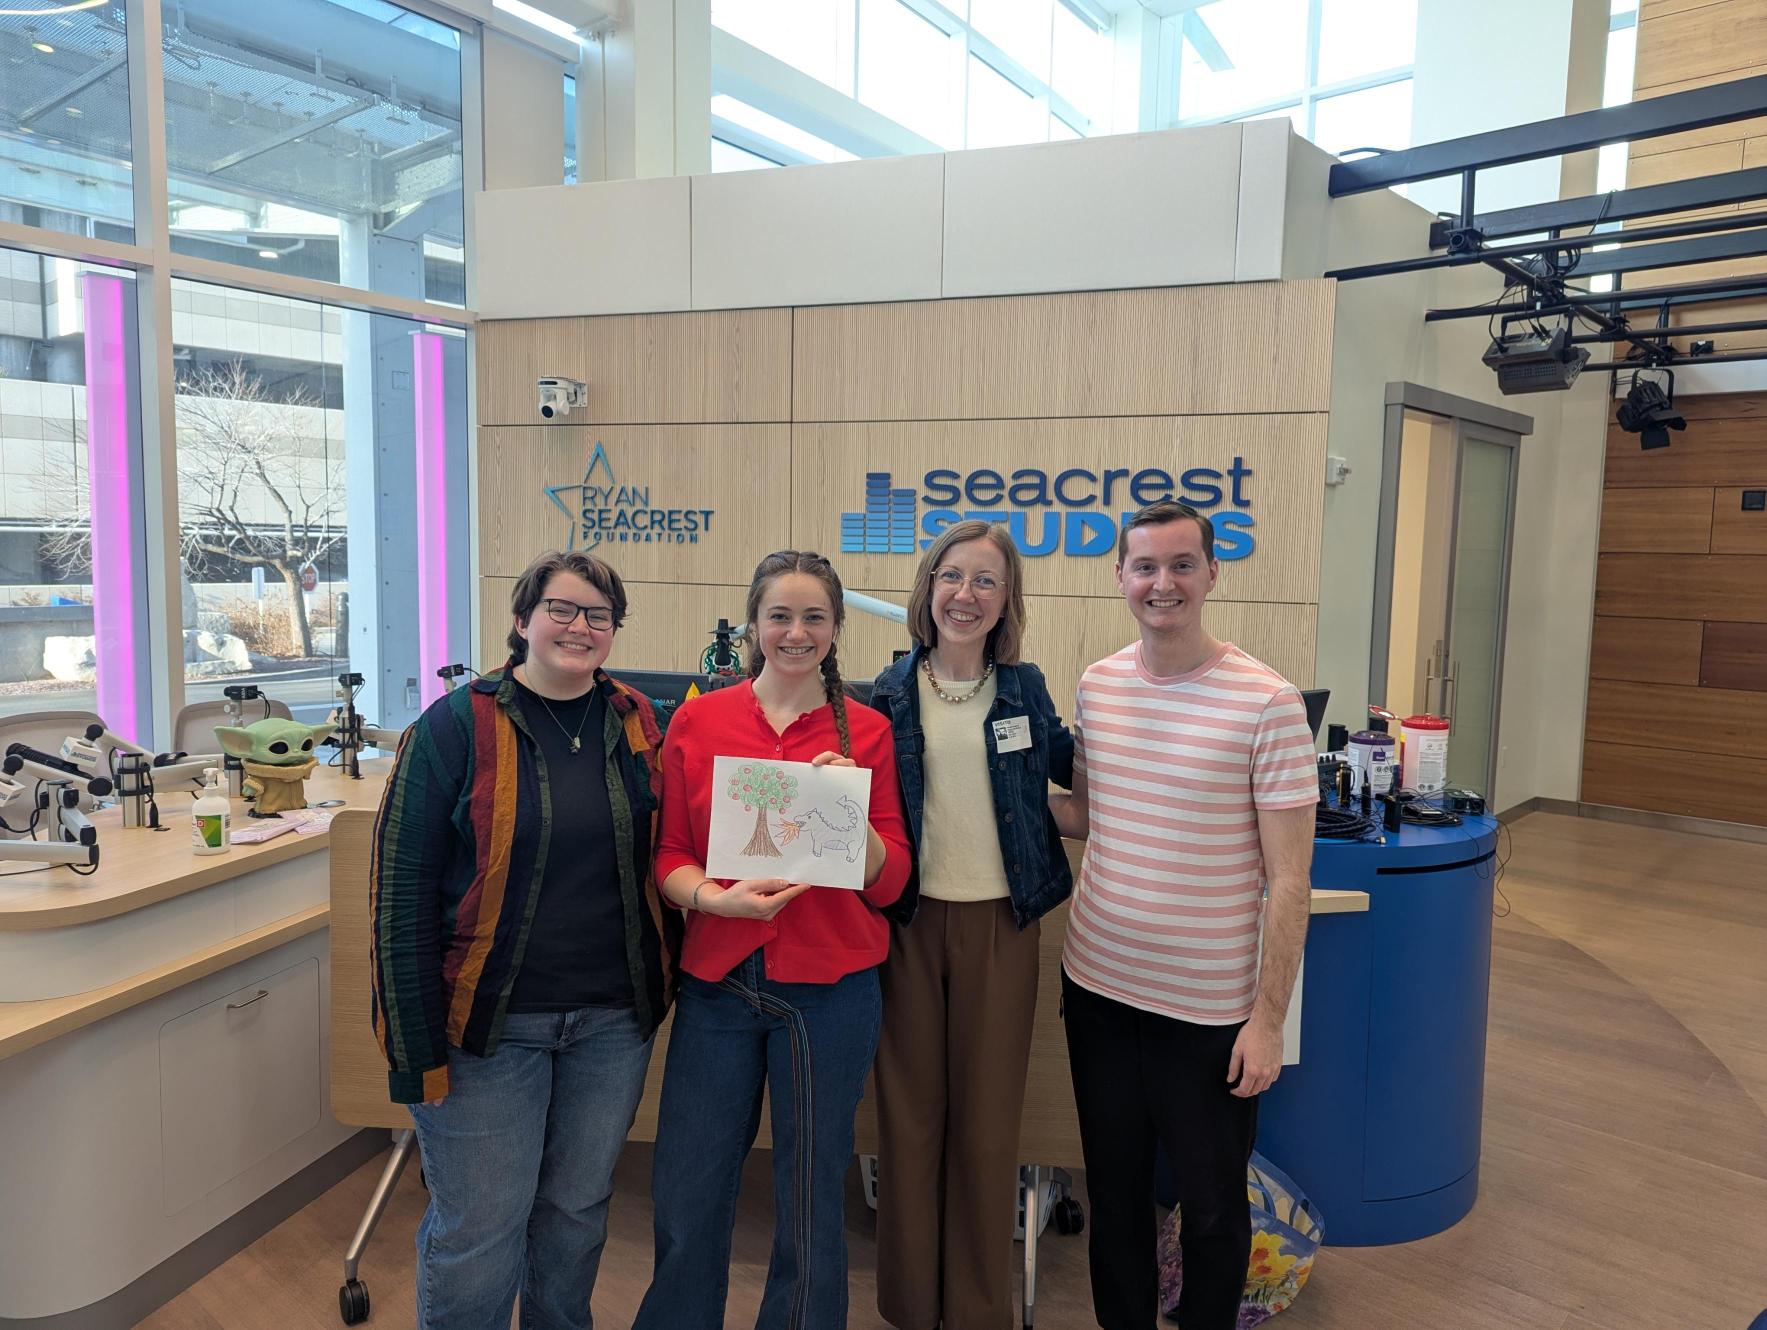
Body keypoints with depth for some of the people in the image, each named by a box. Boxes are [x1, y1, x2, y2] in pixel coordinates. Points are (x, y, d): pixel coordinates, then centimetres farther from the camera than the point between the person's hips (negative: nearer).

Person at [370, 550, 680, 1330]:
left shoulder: (639, 724, 3)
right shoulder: (457, 726, -9)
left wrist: (663, 985, 5)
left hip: (613, 1021, 4)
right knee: (478, 1231, 6)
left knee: (578, 1208, 18)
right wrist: (415, 1041, -11)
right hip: (490, 1022, -3)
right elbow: (402, 886, -9)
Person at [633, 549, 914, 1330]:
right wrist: (716, 897, -16)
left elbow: (889, 882, -1)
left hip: (828, 987, -1)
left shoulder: (866, 732, -1)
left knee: (812, 1202, 12)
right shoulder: (697, 722, 1)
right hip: (718, 980, 1)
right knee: (685, 1199, 9)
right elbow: (669, 857, 4)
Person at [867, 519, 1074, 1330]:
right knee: (910, 1111, 10)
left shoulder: (1024, 687, 3)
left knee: (988, 1119, 10)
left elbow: (1063, 763, 19)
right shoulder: (890, 693, 0)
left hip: (1000, 923, 1)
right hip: (911, 920, 0)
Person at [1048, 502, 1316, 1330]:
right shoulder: (1095, 685, 1)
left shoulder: (1266, 702, -14)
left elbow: (1289, 880, -11)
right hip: (1096, 986, 4)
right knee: (1114, 1191, 20)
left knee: (1211, 1207, 15)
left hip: (1209, 1009, -4)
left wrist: (1268, 1017, -12)